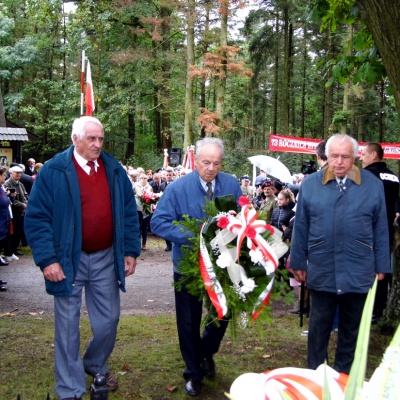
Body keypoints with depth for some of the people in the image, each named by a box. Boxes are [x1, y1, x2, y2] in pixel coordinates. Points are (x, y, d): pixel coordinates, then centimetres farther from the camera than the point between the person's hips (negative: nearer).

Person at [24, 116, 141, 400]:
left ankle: (96, 365, 41)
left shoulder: (115, 170, 3)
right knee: (68, 324, 5)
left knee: (108, 320, 14)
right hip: (69, 260, -3)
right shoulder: (53, 171, -9)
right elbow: (36, 218, -10)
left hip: (106, 258, 4)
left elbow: (129, 213, 8)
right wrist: (47, 259, -16)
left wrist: (131, 251, 4)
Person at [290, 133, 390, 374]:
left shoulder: (373, 185, -2)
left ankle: (345, 375, 31)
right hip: (321, 271, 0)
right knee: (319, 324, 12)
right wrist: (298, 262, 4)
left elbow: (380, 229, 2)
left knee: (352, 326, 14)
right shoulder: (310, 184, -1)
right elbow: (301, 227, 2)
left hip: (358, 272, 0)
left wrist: (381, 265, 3)